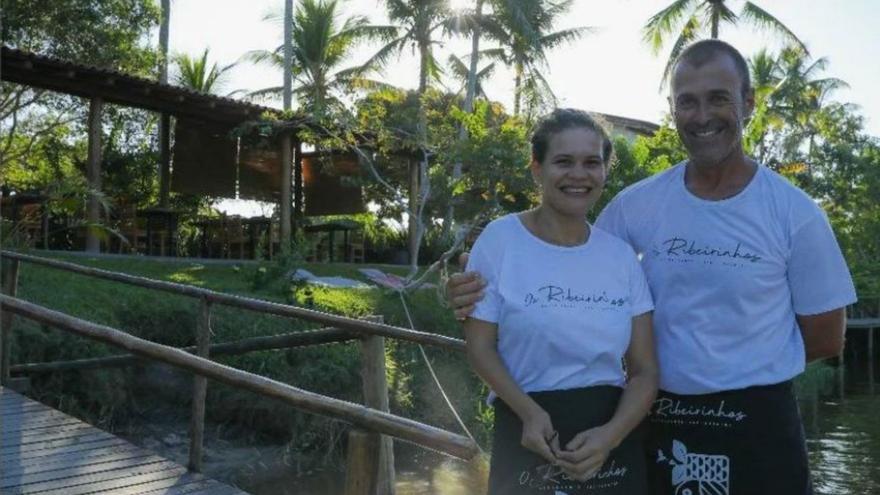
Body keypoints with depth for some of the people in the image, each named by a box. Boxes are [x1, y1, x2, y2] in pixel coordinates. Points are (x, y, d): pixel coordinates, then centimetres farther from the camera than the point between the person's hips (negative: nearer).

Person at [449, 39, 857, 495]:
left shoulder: (794, 213, -7)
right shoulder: (637, 204, -3)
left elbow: (826, 338, 1)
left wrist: (739, 365, -5)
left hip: (756, 423, -2)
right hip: (658, 421, 2)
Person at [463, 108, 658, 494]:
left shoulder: (621, 255, 2)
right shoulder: (501, 239, -7)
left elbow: (645, 370, 2)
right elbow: (480, 346, -6)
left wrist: (611, 434, -15)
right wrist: (530, 412, -21)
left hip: (611, 433, 3)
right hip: (528, 433, -2)